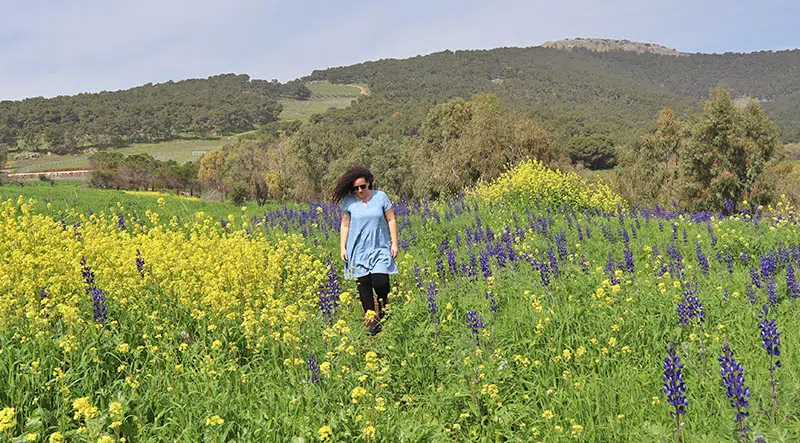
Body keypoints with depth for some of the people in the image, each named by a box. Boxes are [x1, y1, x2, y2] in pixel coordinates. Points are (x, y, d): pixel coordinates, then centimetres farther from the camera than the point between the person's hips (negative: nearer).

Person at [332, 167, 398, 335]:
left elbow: (391, 221, 4)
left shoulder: (381, 196, -2)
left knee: (380, 283, -12)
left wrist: (394, 243, 0)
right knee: (364, 286, 0)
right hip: (358, 250, 1)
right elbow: (344, 225, 5)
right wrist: (342, 248, 1)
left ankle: (383, 312, 18)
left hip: (380, 249, -1)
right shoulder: (348, 201, -1)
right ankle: (371, 320, 13)